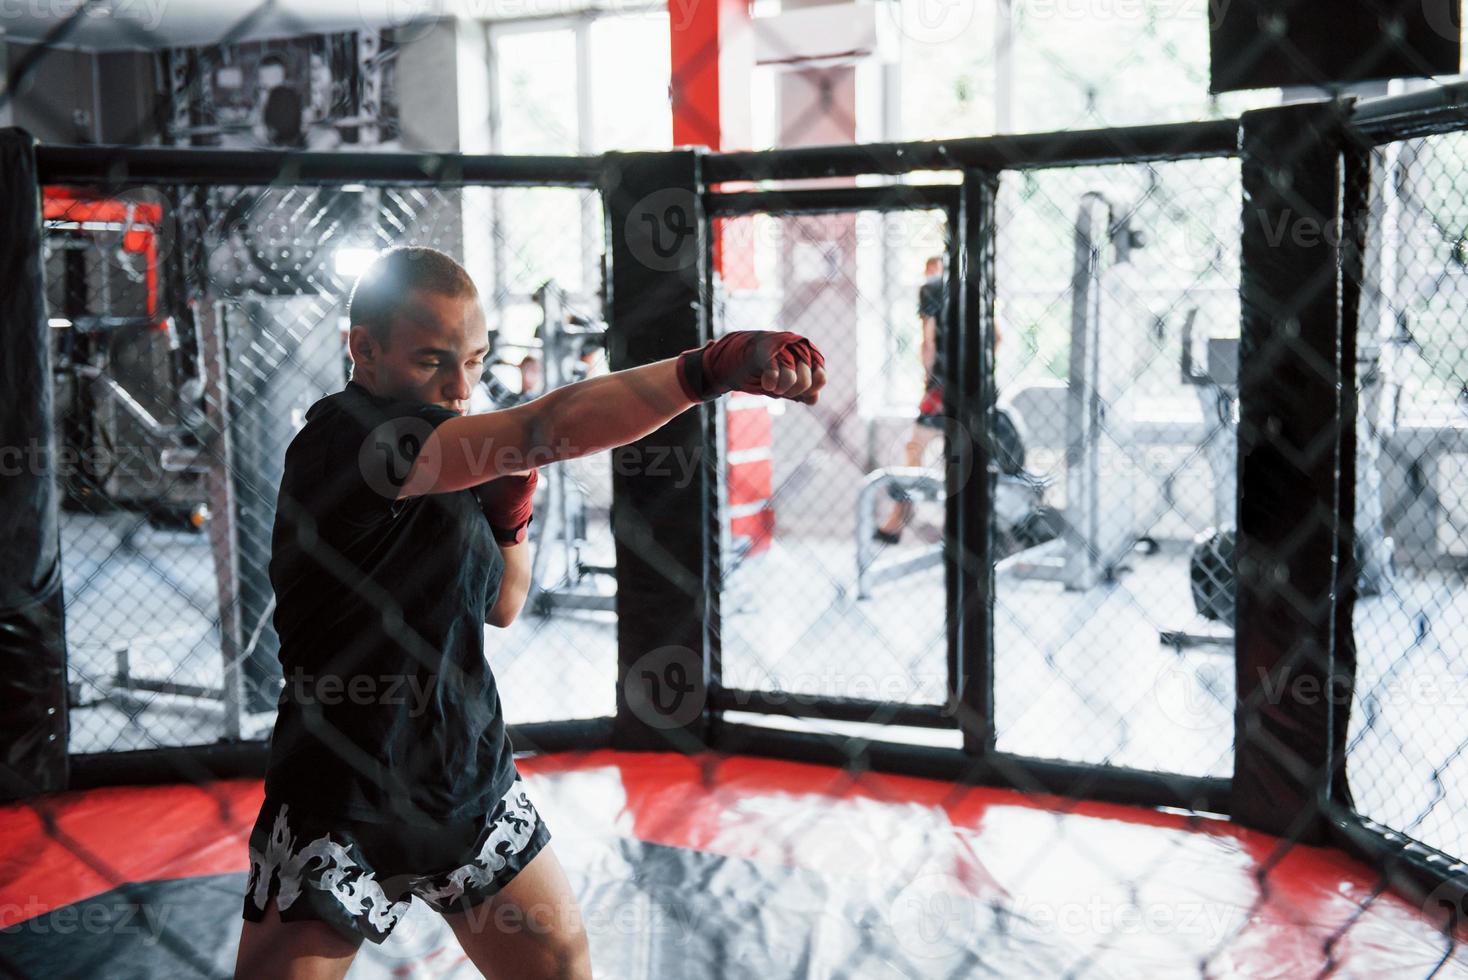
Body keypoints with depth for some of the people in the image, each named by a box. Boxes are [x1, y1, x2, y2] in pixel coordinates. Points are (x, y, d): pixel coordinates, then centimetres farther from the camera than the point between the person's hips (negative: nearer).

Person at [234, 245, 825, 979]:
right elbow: (543, 429, -37)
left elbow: (500, 608, 14)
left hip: (473, 789, 8)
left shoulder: (451, 451, 5)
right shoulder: (345, 438, -22)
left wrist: (509, 512, -5)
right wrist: (706, 368, -46)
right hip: (340, 813, -7)